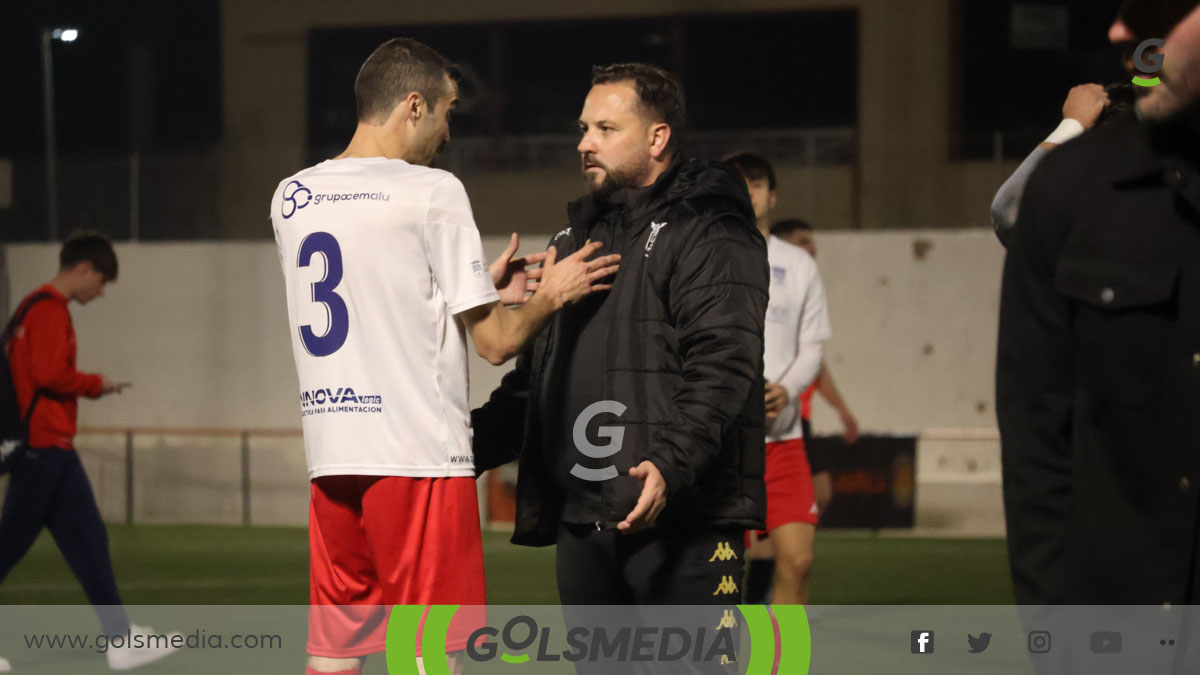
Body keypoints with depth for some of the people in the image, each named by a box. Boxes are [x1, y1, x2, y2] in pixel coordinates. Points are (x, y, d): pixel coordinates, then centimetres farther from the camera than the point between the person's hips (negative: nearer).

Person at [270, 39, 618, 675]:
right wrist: (550, 295, 12)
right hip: (418, 456, -6)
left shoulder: (292, 198, 12)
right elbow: (495, 341, -6)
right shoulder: (433, 192, -7)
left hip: (329, 454, 6)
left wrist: (483, 288, 25)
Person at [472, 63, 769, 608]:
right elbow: (534, 377, 28)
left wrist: (672, 464, -29)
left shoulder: (709, 236, -4)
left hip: (682, 522, -8)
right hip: (582, 526, 8)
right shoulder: (576, 240, 23)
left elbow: (723, 369, -17)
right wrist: (467, 446, 16)